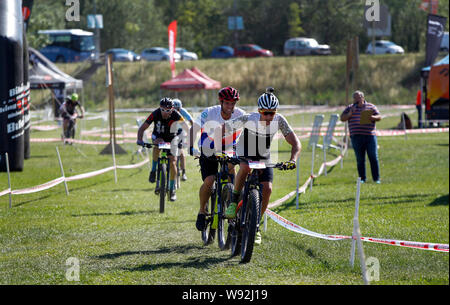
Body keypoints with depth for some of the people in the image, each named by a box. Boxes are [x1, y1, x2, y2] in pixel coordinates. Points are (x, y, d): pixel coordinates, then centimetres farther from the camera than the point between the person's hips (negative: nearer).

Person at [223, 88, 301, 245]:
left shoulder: (279, 121, -23)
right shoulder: (248, 119, -29)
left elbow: (296, 143, -24)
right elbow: (222, 130, -21)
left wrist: (292, 160, -42)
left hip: (264, 157, 2)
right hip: (245, 153, -2)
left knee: (267, 188, -17)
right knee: (245, 167, -38)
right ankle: (234, 200, -16)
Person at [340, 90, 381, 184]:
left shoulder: (371, 106, 10)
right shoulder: (350, 108, 12)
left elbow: (379, 117, 7)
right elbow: (342, 118, 8)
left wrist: (372, 117, -15)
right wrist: (349, 114, -10)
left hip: (370, 135, -1)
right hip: (356, 137, 1)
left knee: (373, 158, -3)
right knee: (360, 159, 1)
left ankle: (376, 179, 2)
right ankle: (362, 178, 8)